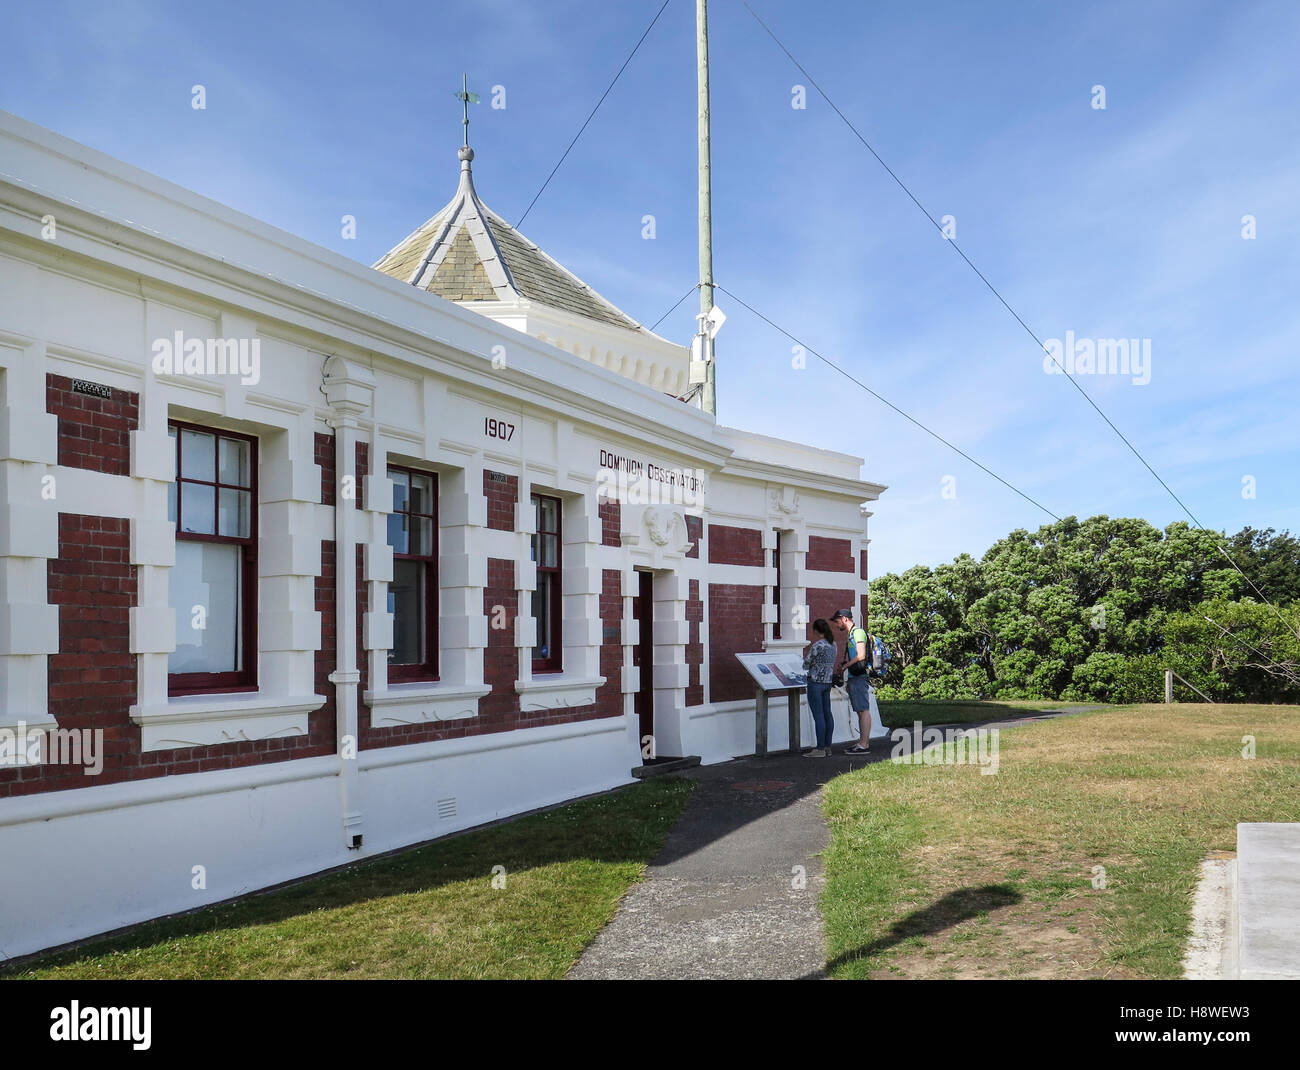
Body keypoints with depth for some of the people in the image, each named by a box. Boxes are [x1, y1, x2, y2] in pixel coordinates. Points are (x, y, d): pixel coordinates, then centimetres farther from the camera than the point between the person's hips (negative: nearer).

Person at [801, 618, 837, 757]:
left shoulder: (817, 645, -17)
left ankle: (820, 749, -4)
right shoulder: (833, 644, 8)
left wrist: (805, 655, 11)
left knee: (818, 715, -6)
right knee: (827, 714, 10)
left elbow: (806, 666, -9)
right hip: (827, 683, 9)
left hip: (815, 682, -9)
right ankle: (827, 747, 14)